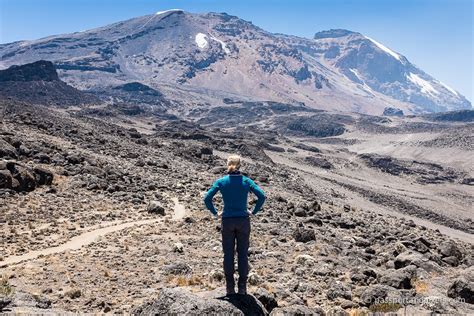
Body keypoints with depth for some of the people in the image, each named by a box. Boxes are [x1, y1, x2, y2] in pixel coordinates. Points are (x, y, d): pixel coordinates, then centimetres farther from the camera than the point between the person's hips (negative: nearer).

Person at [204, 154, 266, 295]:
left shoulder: (221, 181, -2)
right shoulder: (246, 181, -2)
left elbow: (207, 198, -7)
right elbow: (262, 196, -10)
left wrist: (215, 212, 4)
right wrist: (254, 211, 1)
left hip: (227, 221, 0)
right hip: (243, 221, 0)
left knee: (228, 254, 9)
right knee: (243, 254, 8)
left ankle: (230, 287, 13)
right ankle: (242, 287, 12)